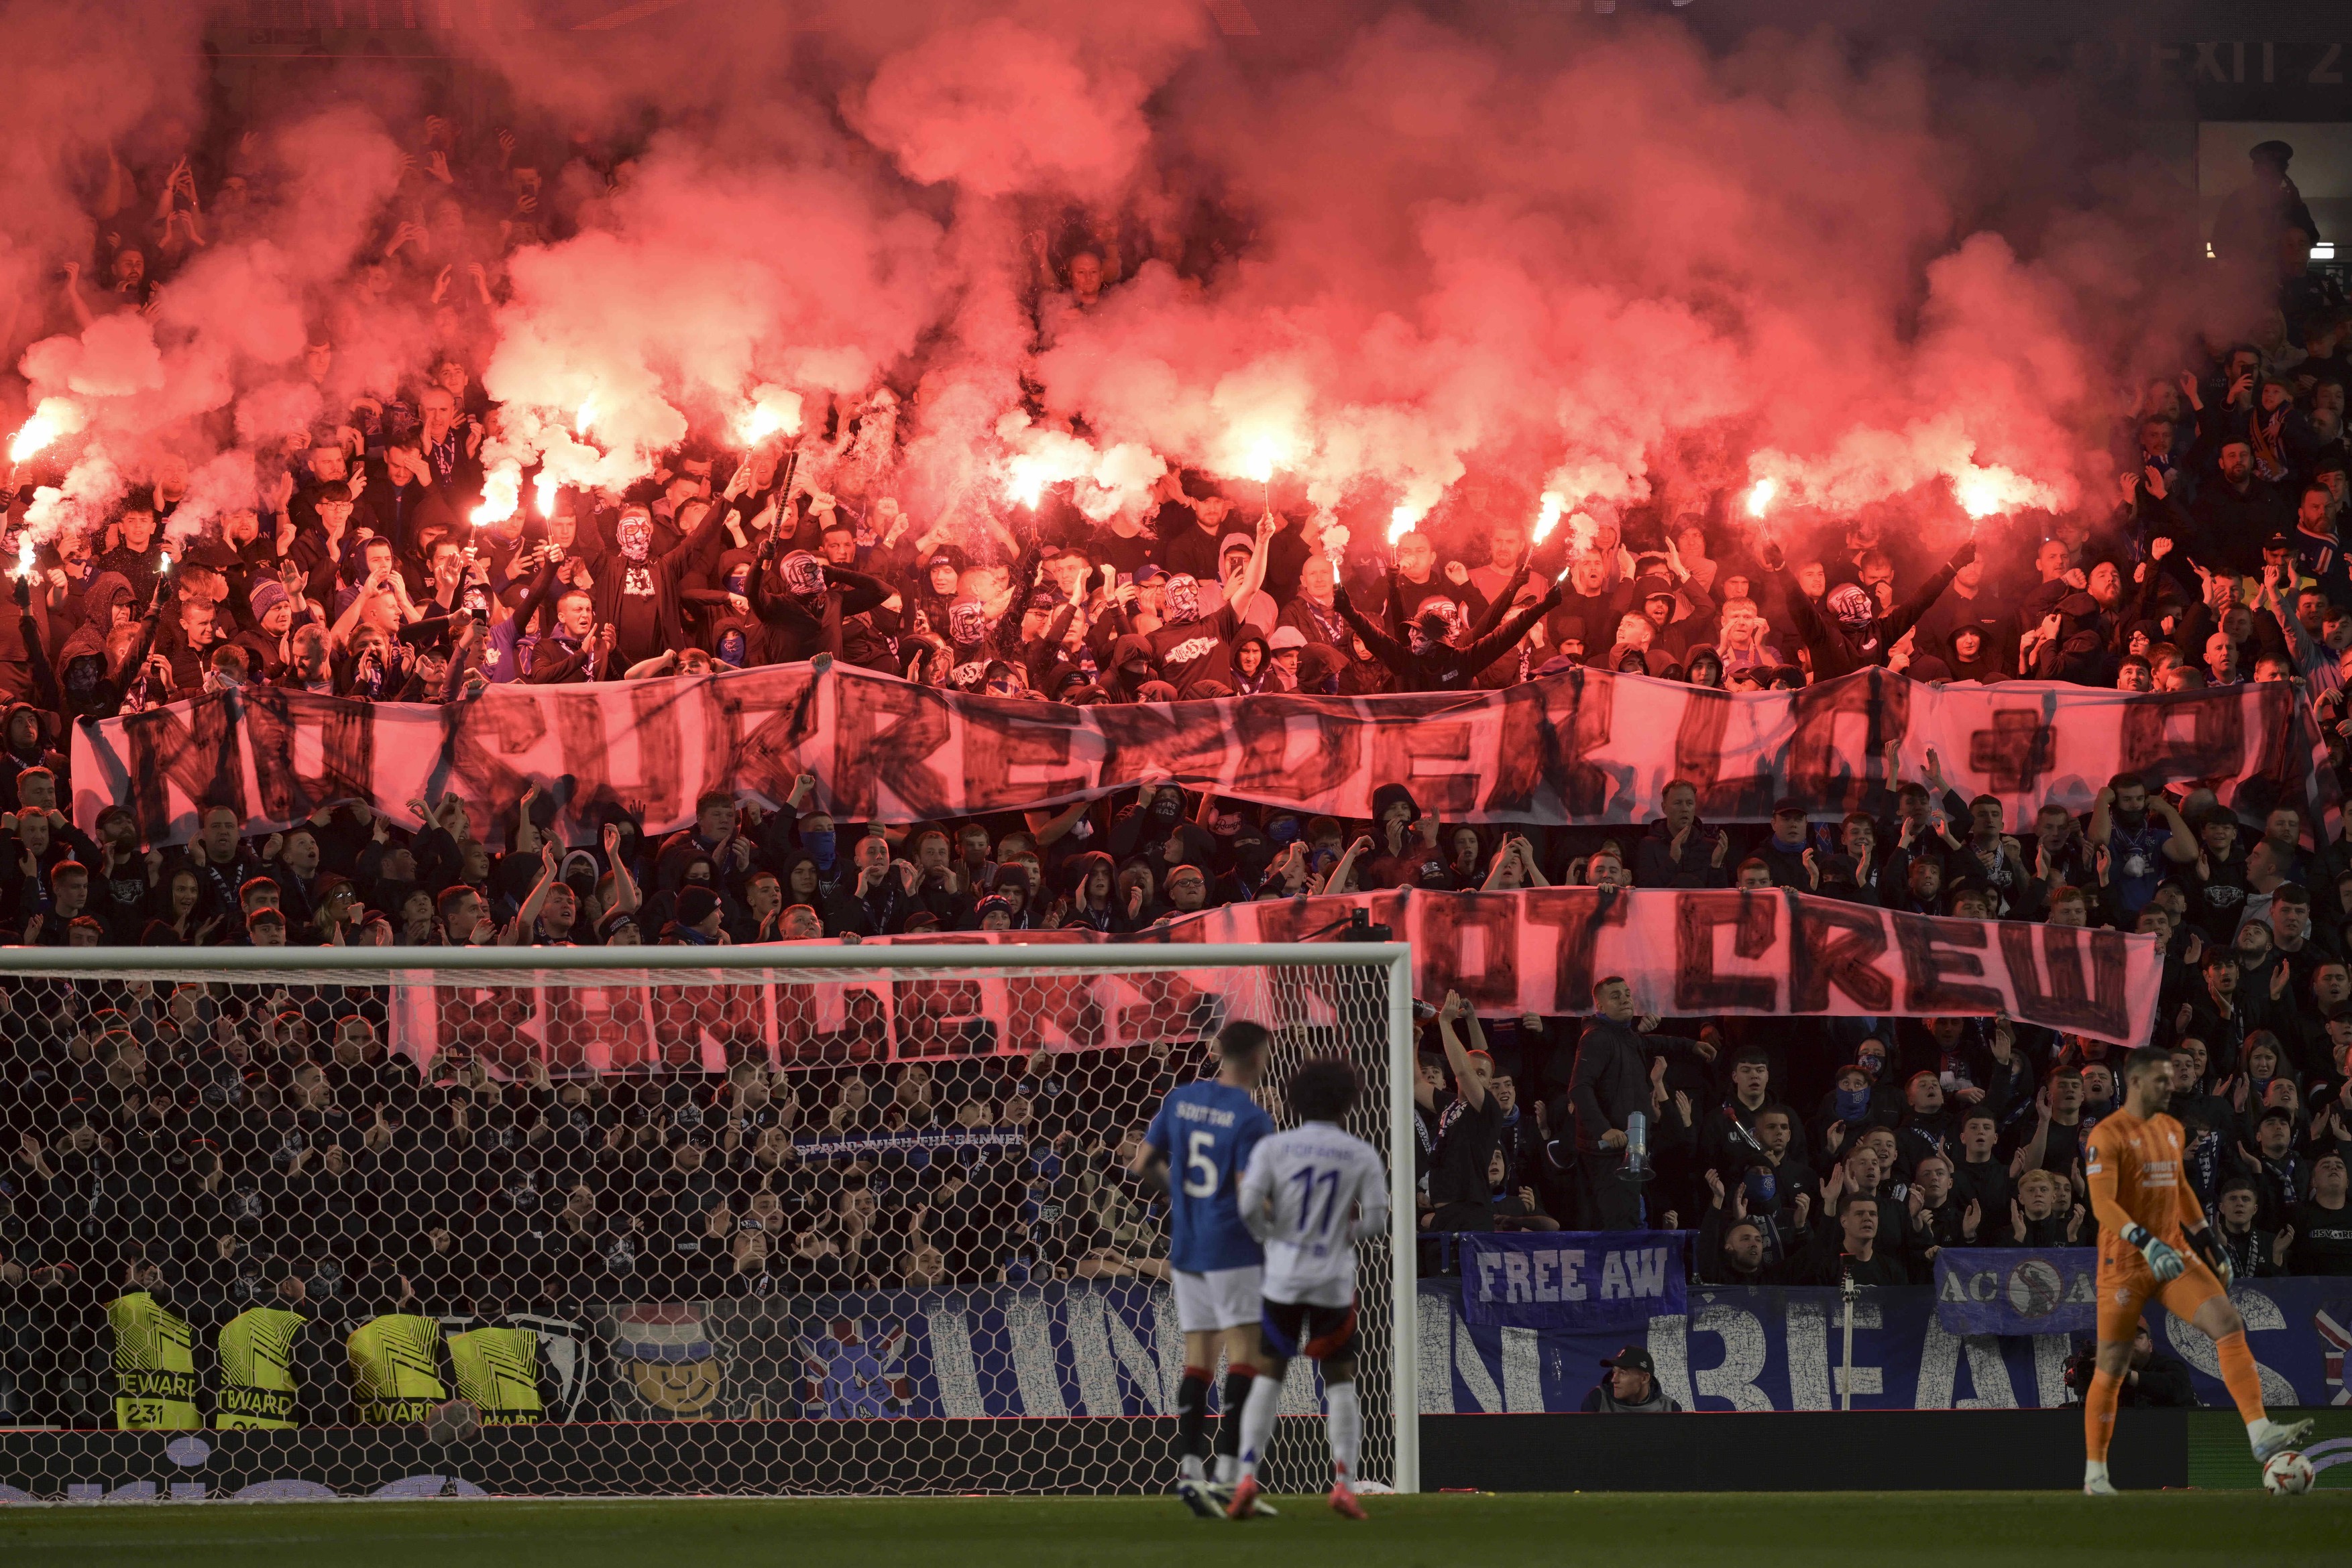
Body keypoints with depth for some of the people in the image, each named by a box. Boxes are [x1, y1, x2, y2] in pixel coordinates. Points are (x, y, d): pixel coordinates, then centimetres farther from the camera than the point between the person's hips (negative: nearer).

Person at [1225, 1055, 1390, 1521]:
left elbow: (1249, 1205, -14)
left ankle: (1246, 1477, -3)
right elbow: (1375, 1221, -4)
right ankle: (1344, 1483, 1)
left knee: (1269, 1375, 11)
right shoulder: (1363, 1156, -2)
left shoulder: (1272, 1148, -3)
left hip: (1284, 1277, 0)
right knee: (1340, 1381, 12)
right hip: (1334, 1282, 0)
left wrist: (1269, 1234, 6)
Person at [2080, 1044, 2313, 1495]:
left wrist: (2210, 1244, 20)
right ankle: (2094, 1472, 11)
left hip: (2174, 1254, 6)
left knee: (2229, 1323, -14)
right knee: (2112, 1366, -1)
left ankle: (2261, 1433, -21)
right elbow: (2102, 1204, -21)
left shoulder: (2171, 1130, 13)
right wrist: (2147, 1243, -32)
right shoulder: (2108, 1136, -11)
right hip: (2124, 1262, -6)